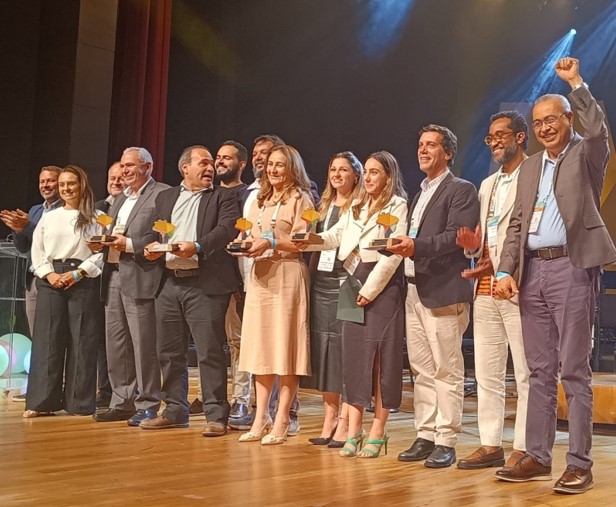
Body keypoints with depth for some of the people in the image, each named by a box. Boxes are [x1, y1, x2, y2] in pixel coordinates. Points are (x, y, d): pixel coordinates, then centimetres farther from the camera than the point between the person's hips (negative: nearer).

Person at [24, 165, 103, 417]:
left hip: (82, 281, -2)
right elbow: (37, 251, 9)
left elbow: (101, 252, -4)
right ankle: (42, 401, 4)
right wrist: (50, 274, -5)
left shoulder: (95, 218, 3)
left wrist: (78, 273, -12)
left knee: (81, 340, -1)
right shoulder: (48, 217, 13)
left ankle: (79, 402, 5)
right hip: (50, 281, 3)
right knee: (47, 339, 0)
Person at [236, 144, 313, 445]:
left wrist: (271, 243, -19)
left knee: (285, 347, -4)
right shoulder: (259, 200, 21)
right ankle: (261, 418, 11)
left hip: (287, 277, -7)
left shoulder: (299, 199, 0)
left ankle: (281, 421, 1)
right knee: (260, 347, 6)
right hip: (260, 276, 7)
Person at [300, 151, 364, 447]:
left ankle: (344, 423, -2)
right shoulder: (324, 207, 17)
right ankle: (329, 420, 14)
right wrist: (310, 275, 11)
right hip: (321, 283, 7)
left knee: (345, 350, -6)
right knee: (324, 349, 7)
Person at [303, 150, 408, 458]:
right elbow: (334, 237, 9)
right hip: (354, 284, 6)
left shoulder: (397, 207, -1)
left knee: (381, 355, -3)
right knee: (353, 354, 3)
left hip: (383, 285, -6)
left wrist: (371, 288, -15)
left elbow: (394, 253, -10)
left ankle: (377, 433, 2)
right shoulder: (356, 209, 21)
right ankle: (353, 432, 6)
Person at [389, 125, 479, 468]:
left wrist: (417, 246, -26)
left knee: (447, 370, -4)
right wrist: (402, 245, 5)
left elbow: (457, 234, -16)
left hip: (444, 291, -8)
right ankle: (426, 437, 17)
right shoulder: (421, 194, 24)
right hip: (415, 290, 9)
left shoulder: (461, 190, -3)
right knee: (422, 370, 10)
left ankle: (446, 442, 1)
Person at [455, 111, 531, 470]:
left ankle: (524, 449, 4)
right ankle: (491, 445, 17)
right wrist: (473, 244, 2)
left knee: (525, 374, -2)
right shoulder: (488, 185, 22)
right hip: (486, 291, 8)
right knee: (487, 374, 10)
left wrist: (500, 265, -18)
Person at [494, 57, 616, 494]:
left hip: (572, 267, -6)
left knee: (574, 371, -4)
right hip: (533, 270, 6)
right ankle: (538, 458, 17)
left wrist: (577, 83, -18)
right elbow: (517, 222, 15)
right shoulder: (530, 167, 18)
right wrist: (506, 269, 5)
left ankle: (580, 465, 2)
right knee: (540, 372, 10)